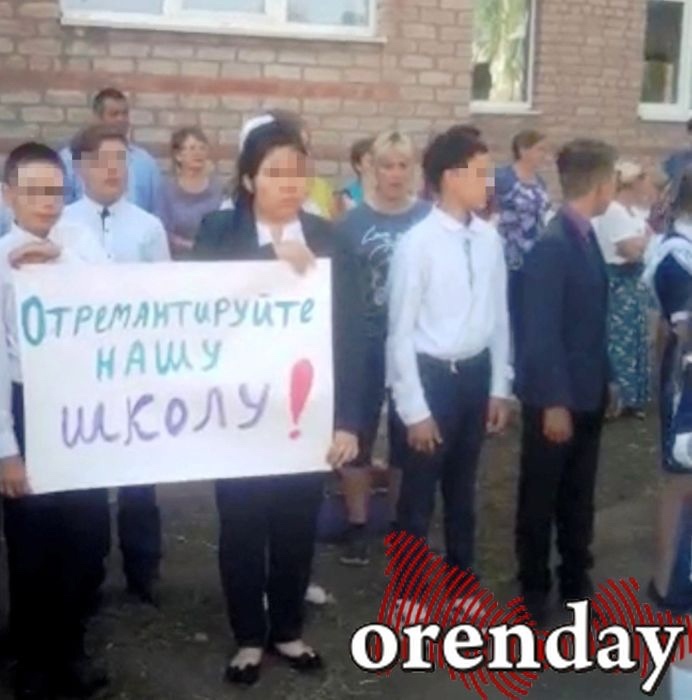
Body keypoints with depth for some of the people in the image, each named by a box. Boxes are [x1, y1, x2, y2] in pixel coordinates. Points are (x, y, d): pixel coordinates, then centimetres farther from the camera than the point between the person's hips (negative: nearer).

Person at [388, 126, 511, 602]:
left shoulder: (490, 239, 0)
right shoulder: (418, 243, -16)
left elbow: (499, 317, 8)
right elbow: (401, 331, -13)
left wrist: (500, 388, 8)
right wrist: (414, 408, -13)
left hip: (476, 374, 5)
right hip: (431, 376, -5)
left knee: (463, 488, 21)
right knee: (418, 496, 8)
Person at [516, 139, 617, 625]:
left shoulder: (586, 237, 6)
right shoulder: (553, 245, -21)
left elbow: (591, 320, 10)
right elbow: (541, 332, -21)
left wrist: (604, 379, 12)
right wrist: (554, 402, -19)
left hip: (588, 391, 8)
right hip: (556, 396, -8)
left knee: (579, 493, 19)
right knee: (541, 495, 9)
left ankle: (576, 579, 34)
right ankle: (534, 586, 25)